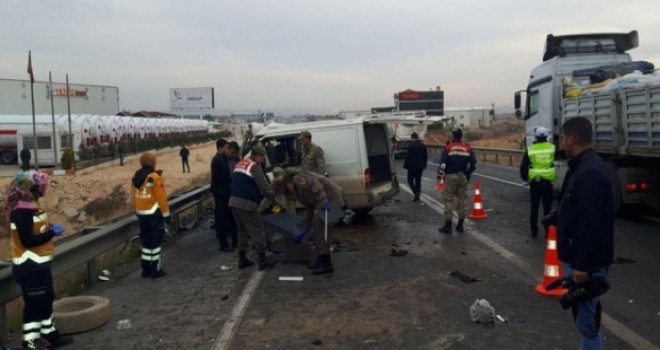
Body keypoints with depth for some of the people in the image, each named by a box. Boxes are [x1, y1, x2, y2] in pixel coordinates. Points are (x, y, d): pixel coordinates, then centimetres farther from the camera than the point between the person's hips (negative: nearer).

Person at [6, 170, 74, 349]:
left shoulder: (30, 207, 10)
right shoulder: (20, 212, -21)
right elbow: (27, 241, -27)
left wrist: (50, 228, 3)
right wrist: (52, 233, -20)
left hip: (39, 264, 10)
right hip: (29, 266, -10)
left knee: (47, 299, 19)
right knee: (34, 303, -1)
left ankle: (49, 334, 31)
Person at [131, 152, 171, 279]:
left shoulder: (135, 178, 7)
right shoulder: (154, 177, -16)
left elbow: (133, 197, 13)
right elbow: (161, 197, -15)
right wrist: (167, 214, -9)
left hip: (141, 213, 7)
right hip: (154, 213, -7)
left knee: (146, 240, 15)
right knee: (156, 241, 1)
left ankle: (146, 269, 19)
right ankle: (156, 269, 5)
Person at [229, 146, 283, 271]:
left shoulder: (240, 164, 18)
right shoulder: (254, 166, -9)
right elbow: (263, 186, -13)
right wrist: (275, 200, -4)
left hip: (234, 201, 9)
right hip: (246, 203, -9)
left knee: (241, 230, 16)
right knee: (257, 231, -1)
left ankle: (242, 260, 19)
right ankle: (262, 261, 0)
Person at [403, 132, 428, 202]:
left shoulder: (411, 145, -15)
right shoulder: (423, 145, 5)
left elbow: (408, 156, -14)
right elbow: (426, 156, 11)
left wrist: (406, 165, -5)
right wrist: (424, 165, 19)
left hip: (412, 166, -6)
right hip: (420, 166, 6)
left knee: (410, 180, 4)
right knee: (418, 180, 13)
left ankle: (415, 192, -16)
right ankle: (417, 196, 15)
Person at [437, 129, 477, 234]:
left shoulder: (448, 147, -5)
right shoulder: (468, 148, 5)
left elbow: (443, 163, -12)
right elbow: (474, 163, 4)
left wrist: (440, 175, -1)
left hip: (451, 176, -4)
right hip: (463, 177, 4)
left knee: (448, 200, 1)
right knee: (462, 200, 11)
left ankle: (448, 226, 0)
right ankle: (460, 225, 17)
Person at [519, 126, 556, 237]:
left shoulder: (530, 149, -3)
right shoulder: (552, 148, -1)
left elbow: (523, 166, 1)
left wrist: (524, 178, 15)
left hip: (534, 182, 0)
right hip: (547, 181, 0)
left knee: (534, 207, 10)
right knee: (547, 207, 7)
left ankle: (534, 231, 15)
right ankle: (548, 231, 8)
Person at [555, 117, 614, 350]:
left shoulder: (589, 173, -23)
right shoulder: (584, 167, 11)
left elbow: (591, 224, -27)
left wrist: (582, 265, -25)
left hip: (586, 261, -11)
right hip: (579, 257, 11)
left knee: (586, 316, -2)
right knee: (584, 311, 20)